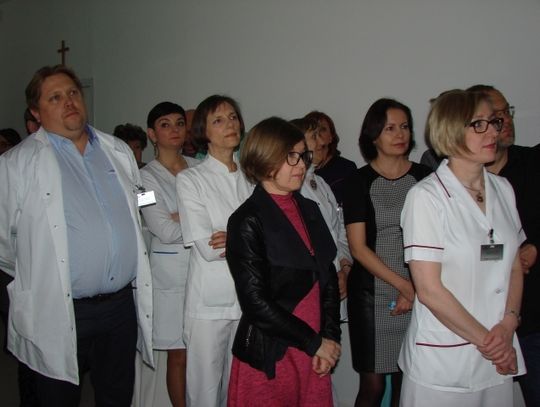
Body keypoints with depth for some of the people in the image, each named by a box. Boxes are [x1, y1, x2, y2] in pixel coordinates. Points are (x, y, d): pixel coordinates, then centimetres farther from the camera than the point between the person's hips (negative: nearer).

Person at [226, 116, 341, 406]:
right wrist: (314, 343, -9)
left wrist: (329, 337, -2)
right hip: (269, 359, -5)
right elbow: (255, 302, -14)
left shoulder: (309, 210, 8)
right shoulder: (247, 221, -11)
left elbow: (328, 278, 9)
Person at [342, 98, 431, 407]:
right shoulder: (359, 182, -1)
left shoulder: (424, 177, 4)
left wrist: (415, 290, -8)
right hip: (373, 294, -1)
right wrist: (405, 285, -10)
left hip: (419, 296, 2)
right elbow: (358, 248, -6)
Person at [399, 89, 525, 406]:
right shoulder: (427, 196, -13)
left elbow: (515, 267, 10)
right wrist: (485, 340, -9)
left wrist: (507, 326, -5)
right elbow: (429, 290, -15)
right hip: (443, 360, -5)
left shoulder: (503, 189, 5)